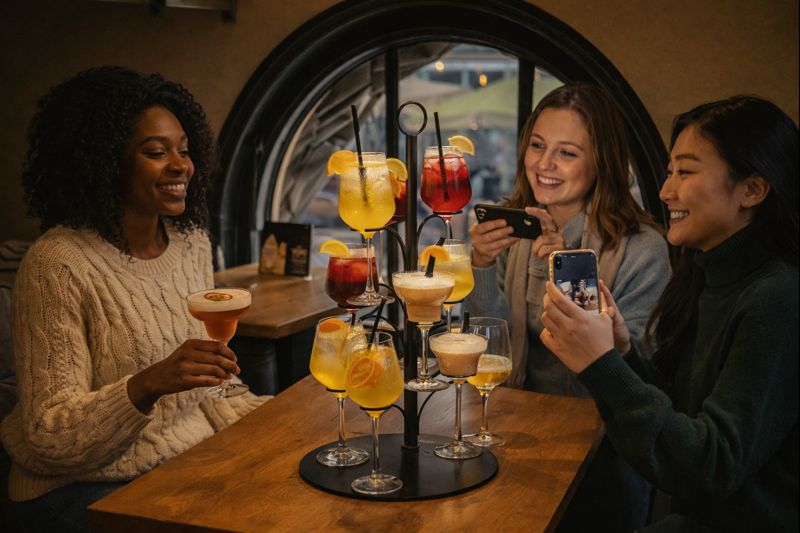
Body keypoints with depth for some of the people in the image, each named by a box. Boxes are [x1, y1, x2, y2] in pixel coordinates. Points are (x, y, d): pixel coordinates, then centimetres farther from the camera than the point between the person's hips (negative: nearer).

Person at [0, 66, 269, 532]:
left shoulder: (193, 242, 4)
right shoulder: (58, 263, -17)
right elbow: (48, 438, -17)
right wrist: (148, 385, -34)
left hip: (192, 460, 6)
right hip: (86, 488, -6)